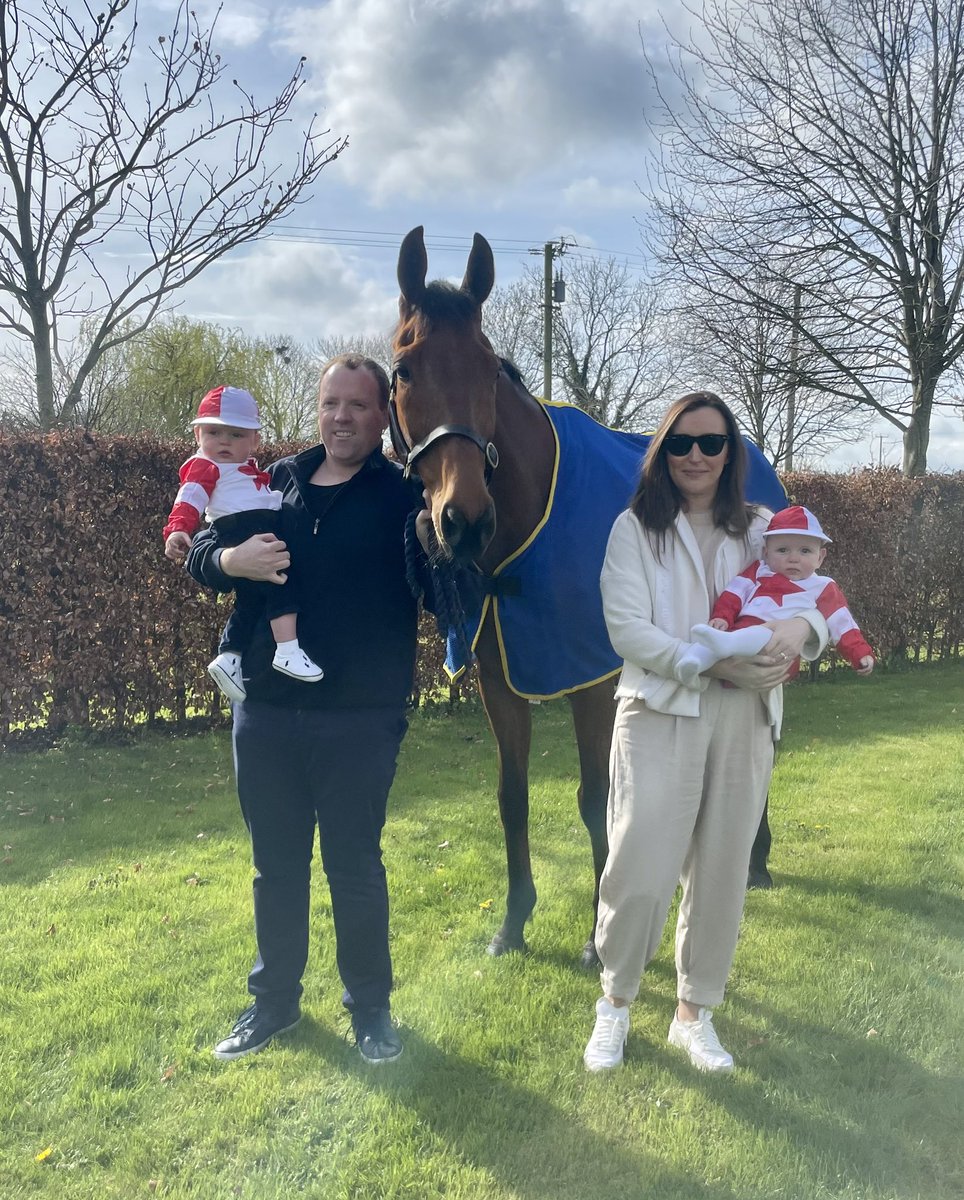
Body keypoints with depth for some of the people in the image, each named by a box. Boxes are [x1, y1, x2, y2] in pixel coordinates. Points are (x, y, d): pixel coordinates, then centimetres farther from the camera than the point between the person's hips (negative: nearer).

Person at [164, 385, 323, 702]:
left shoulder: (248, 470, 31)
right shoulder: (204, 467, 1)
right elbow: (189, 500, -15)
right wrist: (177, 530, -29)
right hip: (242, 531, -10)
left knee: (251, 601, 11)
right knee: (279, 580, -23)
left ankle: (229, 658, 17)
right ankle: (288, 650, -29)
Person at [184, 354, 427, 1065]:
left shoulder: (404, 495, -3)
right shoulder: (276, 482, 9)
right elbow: (199, 553, 10)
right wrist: (230, 558, -12)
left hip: (361, 719, -3)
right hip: (266, 712, 4)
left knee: (355, 868, 10)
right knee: (276, 867, 16)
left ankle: (370, 1007, 30)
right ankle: (275, 999, 36)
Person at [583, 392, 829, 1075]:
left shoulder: (761, 529, 10)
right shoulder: (636, 528, 0)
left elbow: (816, 601, 8)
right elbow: (626, 628, -10)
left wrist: (800, 628, -17)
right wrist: (716, 663, -20)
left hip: (746, 719, 4)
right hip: (659, 713, -3)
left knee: (723, 872, 10)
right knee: (640, 871, -6)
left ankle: (695, 1013, 29)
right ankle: (616, 1004, 21)